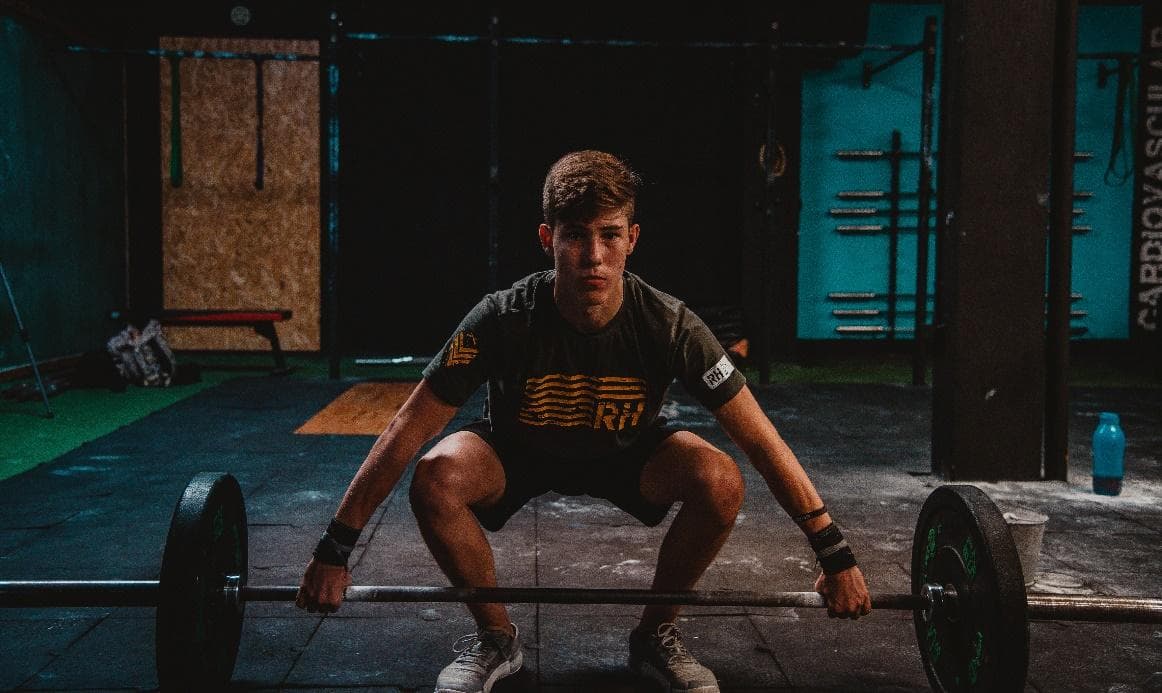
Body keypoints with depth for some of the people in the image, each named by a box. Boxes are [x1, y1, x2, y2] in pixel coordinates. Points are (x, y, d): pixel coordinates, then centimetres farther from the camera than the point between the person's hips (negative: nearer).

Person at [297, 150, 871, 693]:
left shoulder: (668, 324, -29)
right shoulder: (503, 320, -31)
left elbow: (759, 437, -23)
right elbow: (408, 430, -26)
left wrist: (834, 554, -23)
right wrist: (334, 550, -25)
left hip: (625, 453, 1)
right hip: (517, 451, 0)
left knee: (720, 481, -29)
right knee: (435, 479, -32)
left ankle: (655, 635, -2)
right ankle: (495, 638, -4)